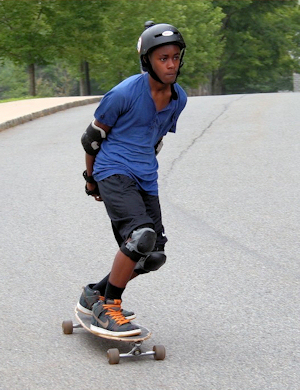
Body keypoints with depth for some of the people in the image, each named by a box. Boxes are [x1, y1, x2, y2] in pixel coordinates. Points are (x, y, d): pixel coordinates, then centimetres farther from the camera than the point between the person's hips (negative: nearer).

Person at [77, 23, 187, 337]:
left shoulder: (178, 98, 6)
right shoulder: (125, 93, -14)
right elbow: (94, 135, -1)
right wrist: (91, 178, 9)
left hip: (145, 180, 7)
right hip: (114, 172, -7)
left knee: (152, 257, 3)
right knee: (142, 235, -27)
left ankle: (96, 295, 23)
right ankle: (107, 309, -13)